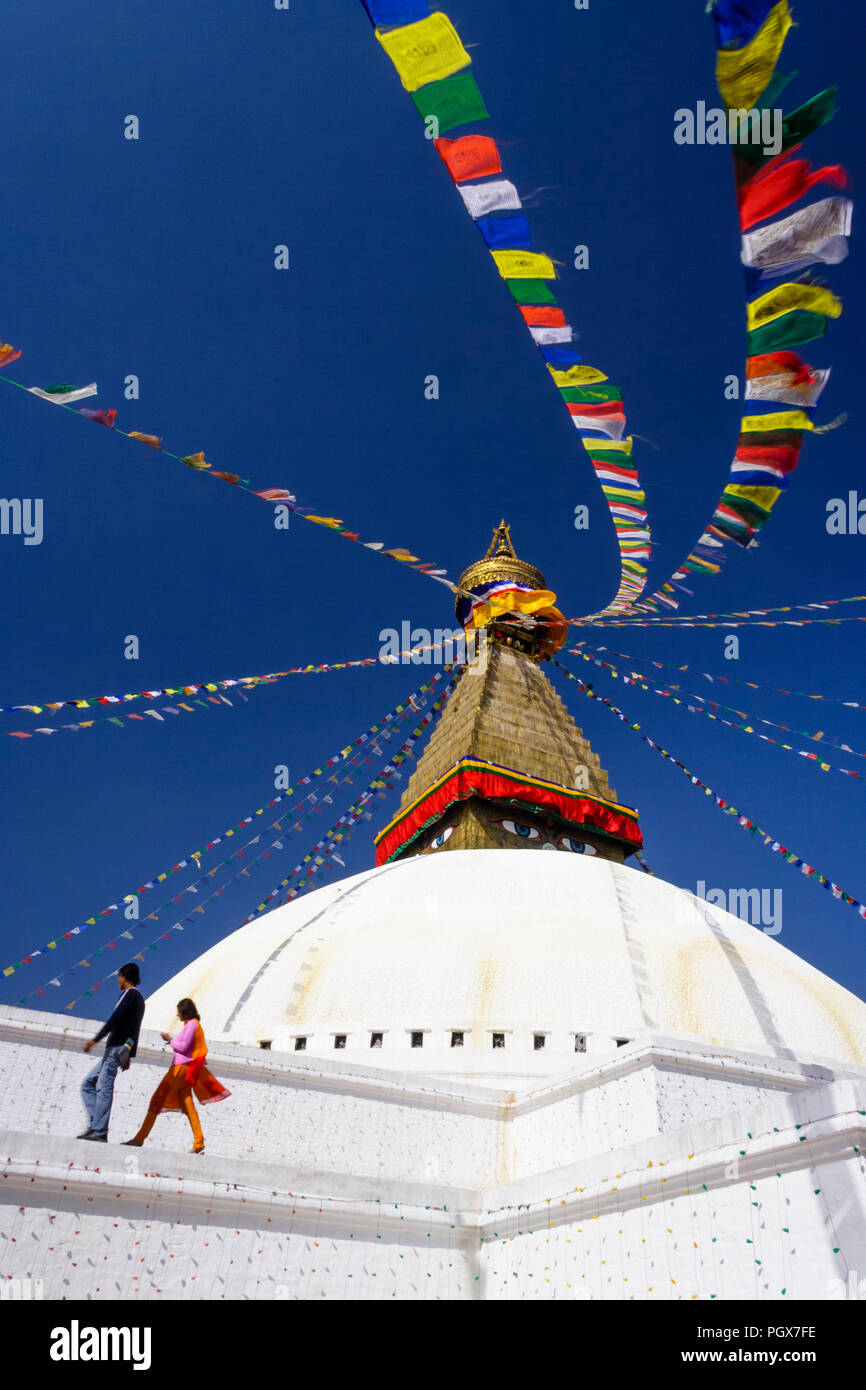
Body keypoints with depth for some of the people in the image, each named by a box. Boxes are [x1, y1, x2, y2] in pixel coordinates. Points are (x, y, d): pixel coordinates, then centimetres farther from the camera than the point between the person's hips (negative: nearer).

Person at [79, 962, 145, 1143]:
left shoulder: (130, 993, -3)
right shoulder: (139, 999, 25)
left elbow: (116, 1018, -16)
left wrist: (96, 1039, -16)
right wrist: (129, 1056, 23)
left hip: (116, 1046, -10)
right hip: (118, 1050, 10)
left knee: (104, 1087, -14)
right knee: (88, 1083, 11)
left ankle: (100, 1132, -19)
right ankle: (95, 1124, -1)